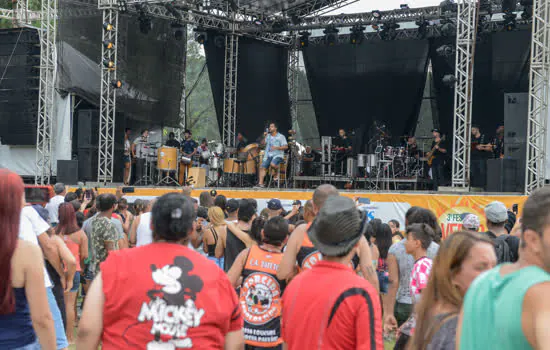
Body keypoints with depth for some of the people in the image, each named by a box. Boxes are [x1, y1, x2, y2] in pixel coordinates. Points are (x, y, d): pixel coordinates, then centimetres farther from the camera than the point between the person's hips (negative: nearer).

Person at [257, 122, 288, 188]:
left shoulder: (281, 137, 1)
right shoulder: (268, 136, 17)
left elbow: (286, 147, -7)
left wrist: (276, 148, -19)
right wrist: (264, 137, -1)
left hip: (277, 155, -5)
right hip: (268, 155, 5)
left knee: (272, 164, -33)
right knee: (262, 167, -12)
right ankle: (261, 183, -14)